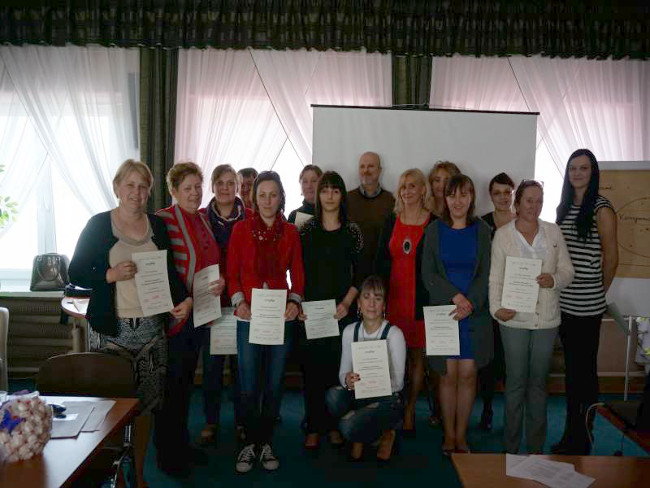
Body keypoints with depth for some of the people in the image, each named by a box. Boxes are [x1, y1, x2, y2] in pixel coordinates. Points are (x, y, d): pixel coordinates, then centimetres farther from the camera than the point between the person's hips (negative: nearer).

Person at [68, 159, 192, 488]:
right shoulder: (99, 225, -1)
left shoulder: (157, 226, 8)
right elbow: (76, 273, 0)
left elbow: (169, 270, 11)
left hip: (151, 327, 3)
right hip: (110, 329, -3)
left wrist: (184, 299, -6)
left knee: (146, 404, 10)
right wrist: (110, 275, -17)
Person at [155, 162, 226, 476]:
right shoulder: (164, 220, -13)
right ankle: (168, 455, 21)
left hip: (201, 314, 7)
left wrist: (222, 281, -2)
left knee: (187, 380, 18)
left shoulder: (204, 220, 10)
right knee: (173, 384, 4)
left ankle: (182, 445, 34)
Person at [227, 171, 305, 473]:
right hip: (249, 315, -1)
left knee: (274, 383, 9)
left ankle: (266, 443, 25)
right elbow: (232, 273, 2)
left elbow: (297, 274, 7)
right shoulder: (241, 229, 2)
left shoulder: (290, 232, 6)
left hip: (282, 315, 2)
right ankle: (249, 443, 19)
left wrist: (295, 301, -9)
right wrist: (238, 301, -12)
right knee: (249, 385, 0)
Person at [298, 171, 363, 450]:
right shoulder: (306, 230, 5)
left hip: (342, 310, 0)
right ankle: (313, 427, 12)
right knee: (312, 368, 2)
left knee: (338, 368, 3)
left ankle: (335, 425, 16)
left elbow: (359, 273, 4)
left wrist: (346, 303, -8)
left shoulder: (352, 231, 5)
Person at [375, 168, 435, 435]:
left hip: (422, 300, -2)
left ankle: (409, 412, 19)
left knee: (417, 356, 6)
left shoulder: (434, 223, 0)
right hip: (392, 298, 2)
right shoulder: (391, 222, 9)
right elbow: (380, 262, 8)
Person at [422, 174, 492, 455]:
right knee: (448, 374, 3)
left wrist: (471, 302, -14)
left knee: (468, 375, 4)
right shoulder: (434, 229, 3)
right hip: (442, 310, 0)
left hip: (474, 313, 1)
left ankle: (461, 435, 19)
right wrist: (455, 296, -14)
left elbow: (485, 273, 0)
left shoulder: (481, 230, 4)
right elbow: (428, 274, -2)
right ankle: (448, 435, 19)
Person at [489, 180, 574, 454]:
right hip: (514, 318, -2)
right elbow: (495, 277, -3)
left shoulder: (553, 232, 5)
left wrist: (554, 279, -15)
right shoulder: (502, 235, -2)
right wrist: (496, 307, -18)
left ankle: (536, 447, 25)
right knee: (516, 382, 5)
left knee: (538, 382, 12)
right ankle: (512, 448, 18)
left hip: (547, 318, 2)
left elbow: (567, 270, 7)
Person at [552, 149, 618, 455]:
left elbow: (611, 257, -4)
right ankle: (570, 434, 26)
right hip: (562, 300, 6)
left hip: (587, 304, -6)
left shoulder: (601, 209, -8)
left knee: (585, 371, 3)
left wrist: (600, 290, 6)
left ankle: (582, 440, 16)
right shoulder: (564, 207, 12)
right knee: (571, 369, 15)